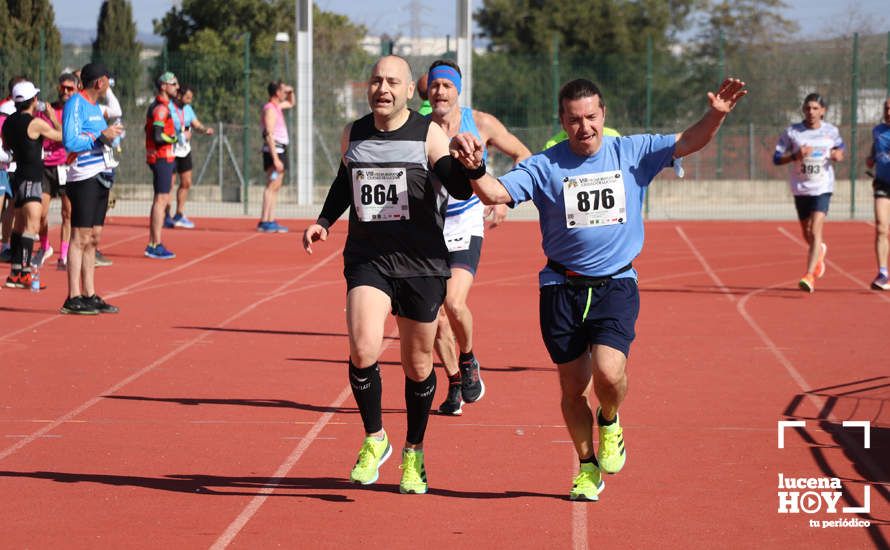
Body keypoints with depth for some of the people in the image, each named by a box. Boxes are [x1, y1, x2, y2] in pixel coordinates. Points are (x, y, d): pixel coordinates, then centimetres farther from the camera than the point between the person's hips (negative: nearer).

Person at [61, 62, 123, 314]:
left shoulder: (95, 106, 19)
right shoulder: (75, 104, -9)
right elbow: (70, 142, -18)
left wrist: (111, 134, 11)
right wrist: (101, 137, -17)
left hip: (100, 176, 9)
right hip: (83, 178, -9)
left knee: (93, 238, 10)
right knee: (80, 237, -10)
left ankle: (90, 295, 14)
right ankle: (73, 298, -10)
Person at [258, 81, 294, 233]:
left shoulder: (277, 106, 16)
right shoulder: (270, 109, -14)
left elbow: (290, 103, 39)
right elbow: (269, 135, -21)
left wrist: (290, 92, 17)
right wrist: (275, 158, -26)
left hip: (280, 151, 10)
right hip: (274, 151, -10)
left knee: (275, 187, 9)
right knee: (271, 186, -13)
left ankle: (271, 221, 10)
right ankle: (264, 222, -16)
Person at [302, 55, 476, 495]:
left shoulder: (429, 134, -5)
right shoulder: (353, 135, 7)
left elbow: (459, 188, -16)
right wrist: (324, 221, 12)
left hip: (421, 263, -2)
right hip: (366, 258, 2)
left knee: (417, 365, 8)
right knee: (363, 350, -20)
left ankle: (413, 454, 29)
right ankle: (374, 440, 2)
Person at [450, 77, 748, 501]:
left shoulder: (632, 153, 2)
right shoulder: (544, 166, -1)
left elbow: (687, 143, -1)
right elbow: (495, 194, -10)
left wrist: (716, 115, -19)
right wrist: (475, 169, -30)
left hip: (616, 285, -1)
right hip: (562, 288, 1)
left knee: (609, 373, -20)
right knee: (573, 386, 5)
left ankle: (609, 420, 15)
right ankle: (588, 467, 27)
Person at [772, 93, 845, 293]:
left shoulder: (831, 131, 1)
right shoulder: (792, 132, -4)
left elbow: (839, 145, 21)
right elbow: (776, 159, -4)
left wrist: (839, 154, -3)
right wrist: (796, 156, -21)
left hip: (822, 188, -2)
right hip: (800, 188, 2)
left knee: (815, 231, -17)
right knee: (807, 235, 14)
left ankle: (809, 275, -19)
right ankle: (820, 251, 50)